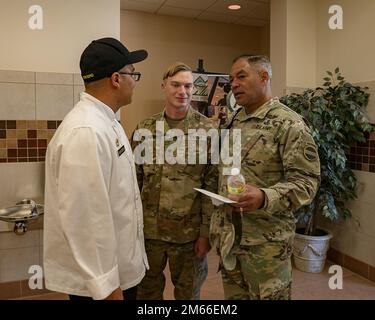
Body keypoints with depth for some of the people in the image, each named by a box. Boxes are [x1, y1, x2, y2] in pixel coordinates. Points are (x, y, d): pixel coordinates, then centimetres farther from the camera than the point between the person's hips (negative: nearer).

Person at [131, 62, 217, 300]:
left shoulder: (208, 130, -6)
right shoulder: (145, 129, 2)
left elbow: (212, 187, -7)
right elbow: (134, 180, 6)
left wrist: (206, 232, -8)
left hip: (189, 231, -2)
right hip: (148, 229, 3)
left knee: (188, 293, 18)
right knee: (147, 291, 20)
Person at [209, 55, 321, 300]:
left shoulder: (288, 124, -12)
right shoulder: (234, 122, 10)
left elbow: (306, 181, -17)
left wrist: (264, 197, -34)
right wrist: (218, 224, 12)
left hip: (266, 242, -6)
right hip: (228, 236, 7)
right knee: (233, 295, 20)